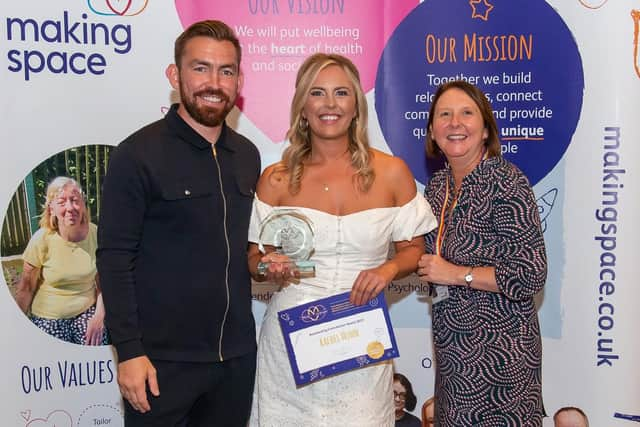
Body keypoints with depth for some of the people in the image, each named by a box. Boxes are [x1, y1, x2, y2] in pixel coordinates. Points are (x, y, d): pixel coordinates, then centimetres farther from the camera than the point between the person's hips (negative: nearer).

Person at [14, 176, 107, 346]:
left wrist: (99, 315, -8)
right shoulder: (41, 240, -15)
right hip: (49, 318, -1)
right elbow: (26, 287, -5)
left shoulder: (96, 234, -9)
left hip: (87, 312, 1)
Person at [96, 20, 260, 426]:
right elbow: (115, 258, -12)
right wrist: (129, 350, -15)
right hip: (164, 359, -5)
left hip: (238, 353, 6)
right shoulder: (139, 153, -11)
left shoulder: (247, 155, 7)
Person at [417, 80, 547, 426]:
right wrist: (425, 267, -1)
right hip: (453, 345, 7)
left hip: (498, 347, -7)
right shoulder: (438, 185, 5)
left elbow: (532, 275, -20)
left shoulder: (505, 182, -16)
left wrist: (457, 274, -18)